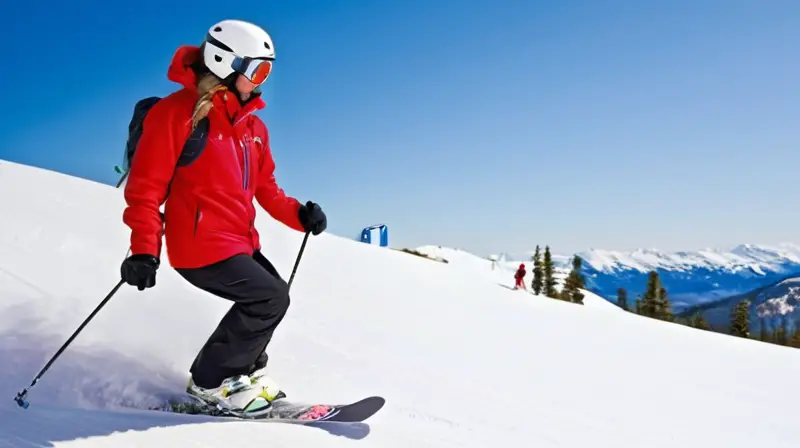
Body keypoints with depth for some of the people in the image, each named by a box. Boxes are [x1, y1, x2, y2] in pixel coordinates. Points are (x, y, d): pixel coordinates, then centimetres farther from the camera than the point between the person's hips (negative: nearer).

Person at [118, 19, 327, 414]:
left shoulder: (253, 125, 11)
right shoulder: (178, 112, -12)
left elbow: (265, 188, 15)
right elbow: (146, 185, -14)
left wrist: (298, 215, -1)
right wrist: (144, 249, -20)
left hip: (241, 242, 9)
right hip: (201, 244, -8)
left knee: (274, 296, 12)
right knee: (270, 298, -12)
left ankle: (246, 371, 30)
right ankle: (211, 381, 5)